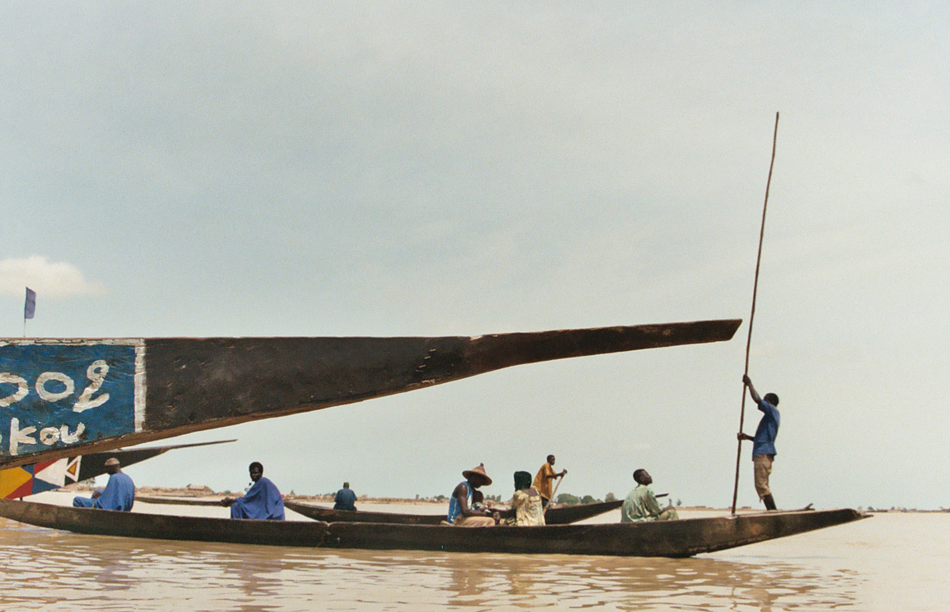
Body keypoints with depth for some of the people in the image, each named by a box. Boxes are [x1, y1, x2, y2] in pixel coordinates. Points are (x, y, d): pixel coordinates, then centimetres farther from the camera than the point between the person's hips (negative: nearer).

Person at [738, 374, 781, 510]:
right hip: (765, 453, 10)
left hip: (763, 453, -10)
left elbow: (757, 399, -18)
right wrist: (747, 437, 22)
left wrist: (749, 384, -5)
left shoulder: (772, 411, -2)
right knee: (762, 486, 9)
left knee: (761, 485, -14)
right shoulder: (772, 415, 26)